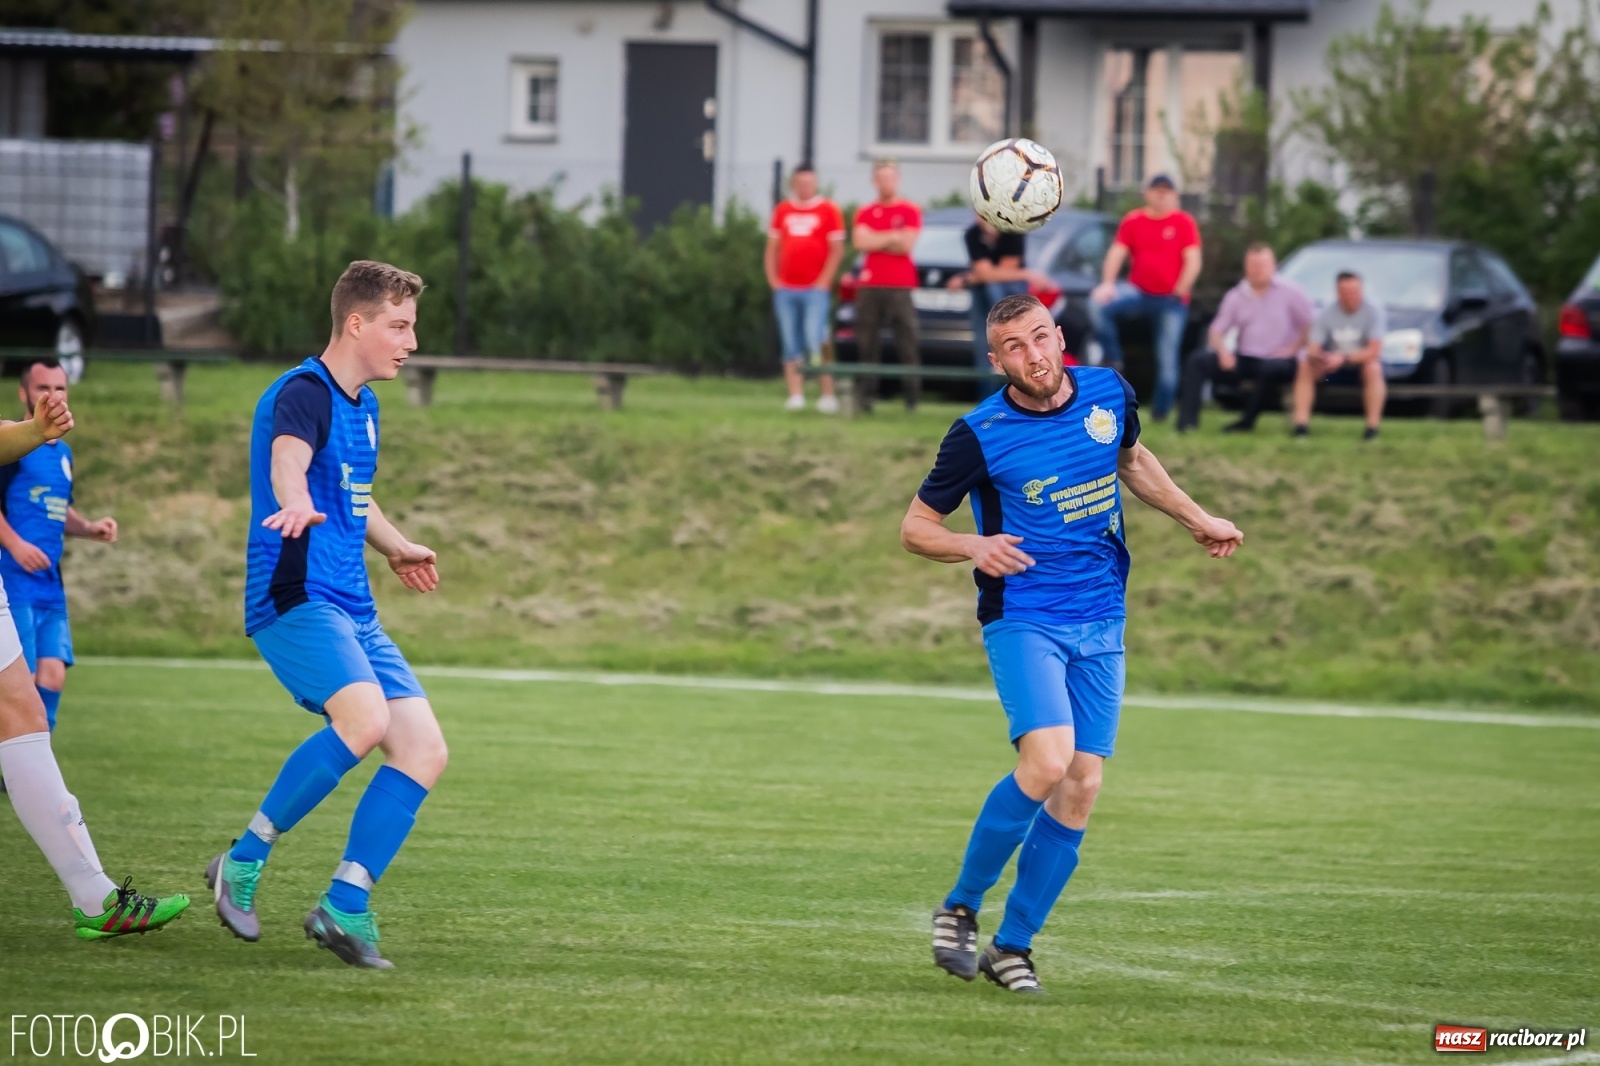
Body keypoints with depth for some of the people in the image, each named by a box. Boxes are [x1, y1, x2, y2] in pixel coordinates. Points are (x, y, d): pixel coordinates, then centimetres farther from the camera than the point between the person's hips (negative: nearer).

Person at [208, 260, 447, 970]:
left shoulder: (363, 405, 19)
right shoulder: (304, 394, -10)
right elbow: (288, 458, -33)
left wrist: (397, 548, 54)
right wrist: (296, 505, -54)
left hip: (352, 610, 9)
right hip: (294, 596, -9)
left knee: (424, 751, -4)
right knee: (365, 719, -31)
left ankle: (345, 908, -1)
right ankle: (245, 860, -15)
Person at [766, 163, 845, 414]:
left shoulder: (828, 210, 2)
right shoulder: (782, 211, 13)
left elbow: (837, 250, 0)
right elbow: (772, 248, 17)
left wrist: (823, 281, -7)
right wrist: (773, 279, 6)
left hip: (816, 289, -4)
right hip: (786, 289, 4)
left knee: (816, 342, -12)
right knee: (791, 347, 3)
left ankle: (828, 396, -8)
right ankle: (796, 396, 5)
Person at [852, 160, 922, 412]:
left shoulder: (909, 211, 5)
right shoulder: (865, 213, 14)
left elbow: (906, 245, -6)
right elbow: (861, 242, -2)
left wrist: (876, 241, -1)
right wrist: (892, 237, -5)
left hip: (900, 286, -3)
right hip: (869, 286, 3)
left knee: (907, 341, -7)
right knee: (867, 342, 0)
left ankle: (912, 396, -5)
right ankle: (867, 395, 4)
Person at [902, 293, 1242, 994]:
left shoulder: (1108, 393, 2)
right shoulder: (979, 436, -11)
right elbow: (915, 527, -2)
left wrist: (1197, 520, 23)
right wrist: (973, 547, -21)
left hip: (1100, 623, 5)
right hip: (1023, 617, -5)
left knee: (1080, 789, -1)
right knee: (1047, 763, -24)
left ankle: (1013, 946, 9)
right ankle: (960, 908, -6)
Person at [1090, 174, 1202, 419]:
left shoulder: (1184, 222, 0)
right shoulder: (1133, 221, 6)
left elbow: (1193, 261, -4)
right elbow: (1117, 252, -2)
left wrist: (1179, 291, -12)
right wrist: (1107, 284, -18)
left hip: (1171, 301, -2)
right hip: (1139, 294, 2)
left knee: (1167, 360, -5)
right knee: (1097, 305, -24)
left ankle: (1160, 413, 7)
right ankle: (1114, 361, -11)